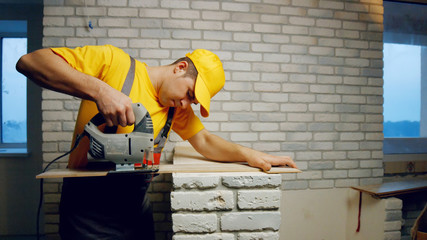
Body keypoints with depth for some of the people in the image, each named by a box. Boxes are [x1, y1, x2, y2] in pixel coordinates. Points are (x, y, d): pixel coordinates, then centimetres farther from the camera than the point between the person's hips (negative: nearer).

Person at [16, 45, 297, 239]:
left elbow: (204, 141, 3)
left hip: (137, 205, 6)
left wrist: (251, 155, -12)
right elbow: (30, 61, -19)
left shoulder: (178, 107, 5)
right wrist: (99, 89, -34)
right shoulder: (114, 62, -14)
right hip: (88, 205, -5)